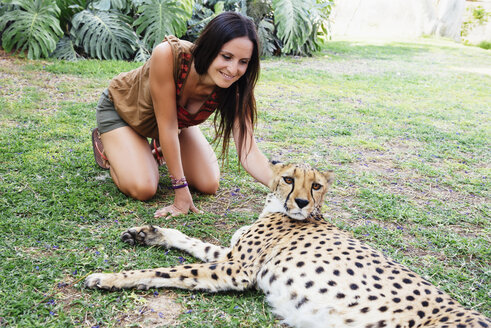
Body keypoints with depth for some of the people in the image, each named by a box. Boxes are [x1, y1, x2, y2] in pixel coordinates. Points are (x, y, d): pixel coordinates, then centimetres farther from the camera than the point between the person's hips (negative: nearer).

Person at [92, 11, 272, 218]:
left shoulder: (233, 89, -30)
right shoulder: (167, 55, -41)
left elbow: (249, 153, -33)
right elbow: (167, 125, -36)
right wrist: (181, 189, -32)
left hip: (177, 118, 4)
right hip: (121, 108, -3)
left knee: (209, 185, -5)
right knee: (143, 189, -20)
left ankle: (161, 149, 23)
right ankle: (107, 145, 12)